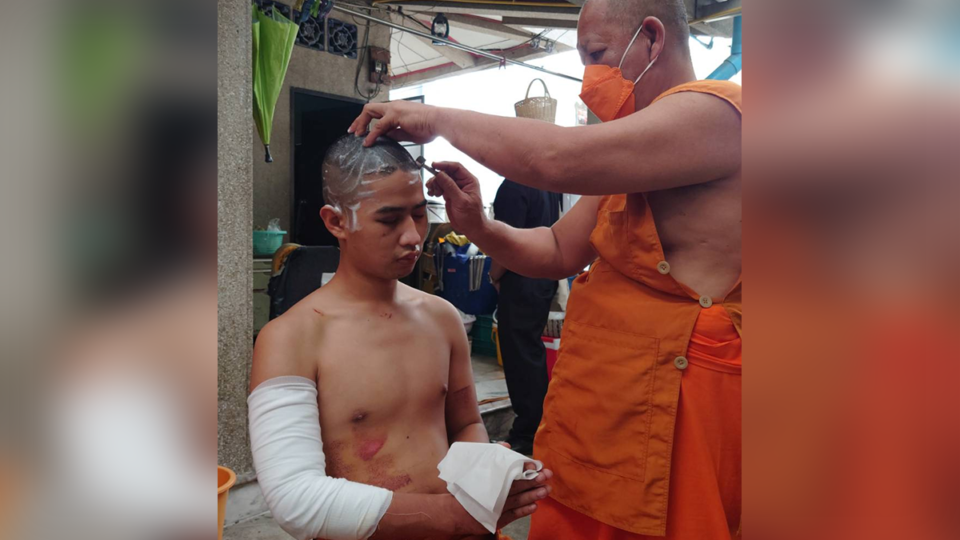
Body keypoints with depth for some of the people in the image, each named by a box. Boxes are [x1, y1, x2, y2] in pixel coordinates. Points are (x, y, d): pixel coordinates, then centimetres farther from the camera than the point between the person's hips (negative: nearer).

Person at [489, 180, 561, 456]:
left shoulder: (514, 186, -17)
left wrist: (495, 276, -5)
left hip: (522, 280, -9)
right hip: (546, 276, 9)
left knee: (520, 353, -1)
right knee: (533, 349, 18)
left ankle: (526, 434, 8)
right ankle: (540, 421, 30)